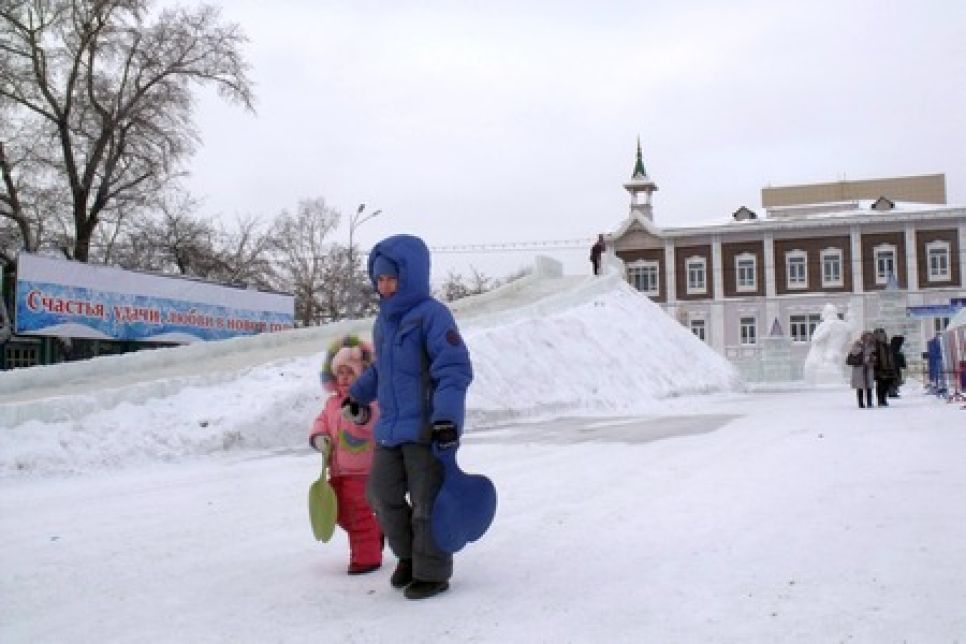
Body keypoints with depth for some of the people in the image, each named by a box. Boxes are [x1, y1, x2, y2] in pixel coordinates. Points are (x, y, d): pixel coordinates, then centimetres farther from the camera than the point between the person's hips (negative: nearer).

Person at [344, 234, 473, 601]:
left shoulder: (432, 315, -14)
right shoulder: (384, 320, 12)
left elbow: (455, 369, -21)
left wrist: (446, 417, -30)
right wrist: (358, 393, 37)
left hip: (427, 429, -8)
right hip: (389, 428, 8)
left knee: (427, 502, 1)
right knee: (382, 494, 15)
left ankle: (432, 572, 17)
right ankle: (408, 556, 34)